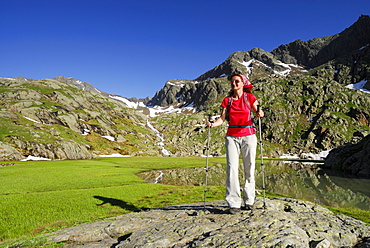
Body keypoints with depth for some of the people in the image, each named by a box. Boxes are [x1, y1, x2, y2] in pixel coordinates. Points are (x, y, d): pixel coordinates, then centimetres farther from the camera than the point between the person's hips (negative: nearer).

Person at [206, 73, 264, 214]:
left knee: (249, 169, 3)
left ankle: (249, 201, 16)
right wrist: (212, 124, -13)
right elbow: (222, 118, 5)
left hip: (248, 135, -1)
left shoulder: (249, 97, 6)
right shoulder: (227, 100, 11)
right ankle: (234, 203, -4)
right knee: (232, 168, -9)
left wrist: (260, 113, -21)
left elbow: (258, 112, 2)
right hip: (232, 136, 1)